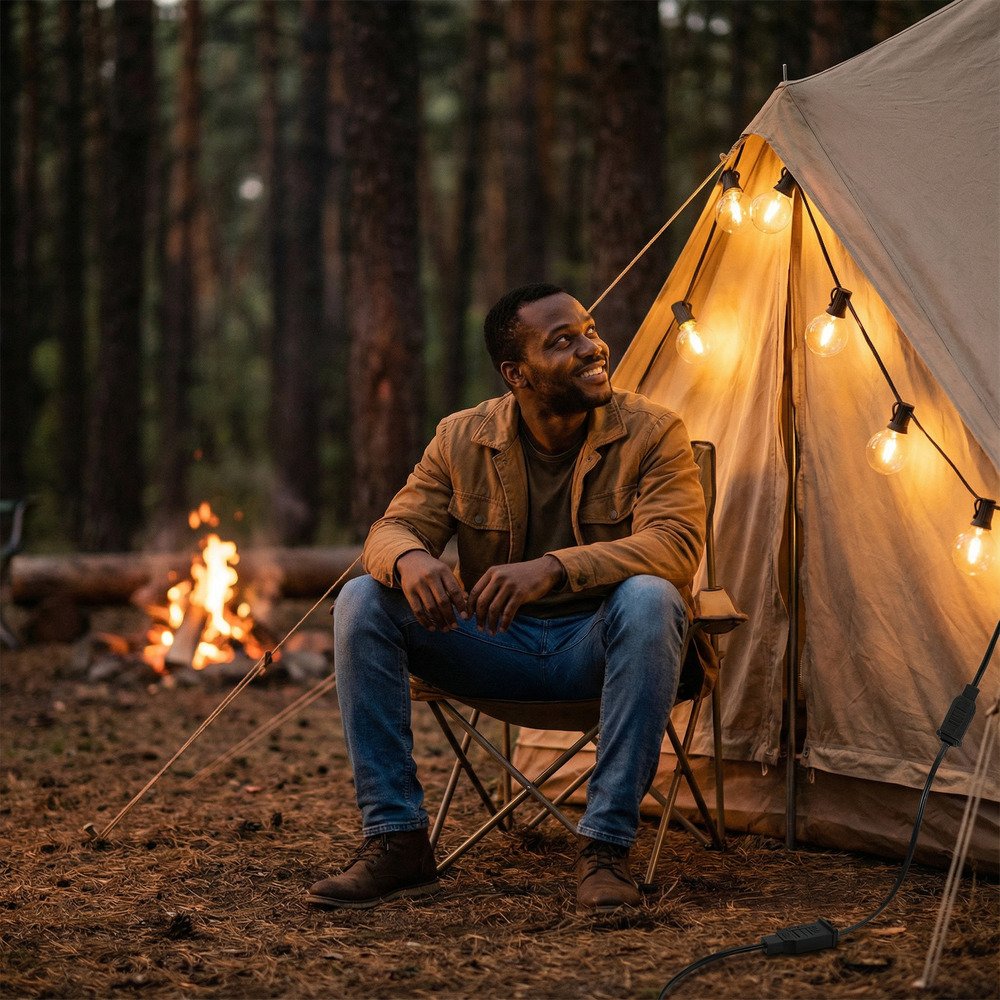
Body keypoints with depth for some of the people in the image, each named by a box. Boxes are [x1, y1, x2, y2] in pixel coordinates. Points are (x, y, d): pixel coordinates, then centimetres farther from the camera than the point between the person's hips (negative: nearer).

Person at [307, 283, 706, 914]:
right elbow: (393, 527, -4)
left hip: (597, 647, -3)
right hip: (493, 644, 3)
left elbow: (676, 544, -24)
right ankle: (397, 843, -17)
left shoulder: (651, 432, -11)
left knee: (648, 600, -37)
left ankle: (606, 850, -32)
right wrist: (410, 559, -32)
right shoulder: (462, 440, -1)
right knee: (362, 602, -19)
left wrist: (553, 569, -41)